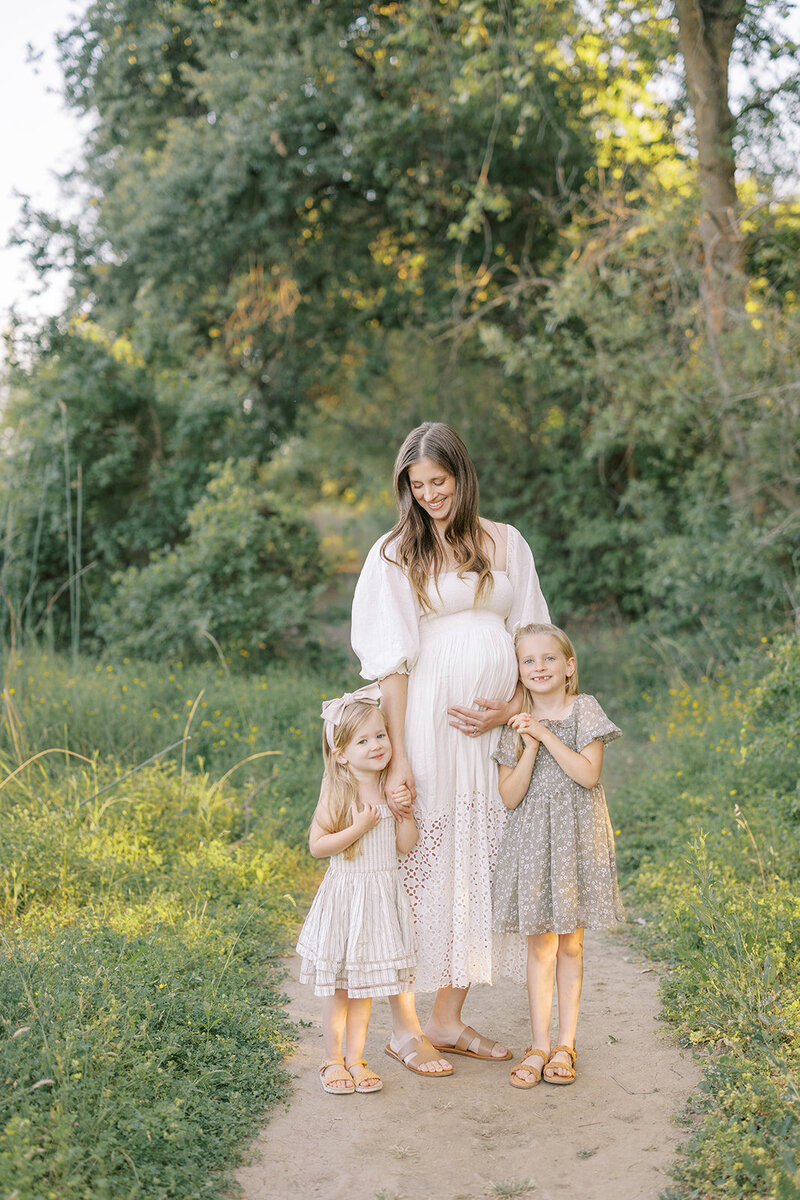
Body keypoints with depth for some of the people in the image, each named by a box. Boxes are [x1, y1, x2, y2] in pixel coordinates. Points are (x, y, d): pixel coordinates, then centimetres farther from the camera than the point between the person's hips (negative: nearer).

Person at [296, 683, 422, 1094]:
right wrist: (359, 828, -22)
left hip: (381, 897, 4)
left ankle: (355, 1059, 23)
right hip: (345, 895, -4)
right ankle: (333, 1060, 18)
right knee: (337, 985, 5)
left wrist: (406, 811, -10)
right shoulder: (337, 793, -12)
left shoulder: (392, 788, 3)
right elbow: (317, 845, -15)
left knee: (364, 984, 12)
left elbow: (406, 845, 4)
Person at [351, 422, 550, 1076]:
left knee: (479, 865, 8)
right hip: (427, 722, -4)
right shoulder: (396, 555, 0)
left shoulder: (507, 544, 10)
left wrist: (511, 707, -4)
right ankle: (404, 1026, 10)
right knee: (419, 866, -1)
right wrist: (397, 754, -12)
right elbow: (391, 659, -6)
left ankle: (449, 1019, 20)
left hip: (494, 728, 4)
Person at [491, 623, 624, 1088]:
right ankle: (540, 1045, 12)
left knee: (570, 945, 6)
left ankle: (566, 1044, 17)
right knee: (539, 945, 3)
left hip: (576, 839, -1)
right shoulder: (517, 725, 3)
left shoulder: (585, 710, -1)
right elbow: (510, 796, -3)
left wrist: (548, 735, -15)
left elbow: (589, 774, -13)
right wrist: (531, 748, -15)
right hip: (531, 840, 1)